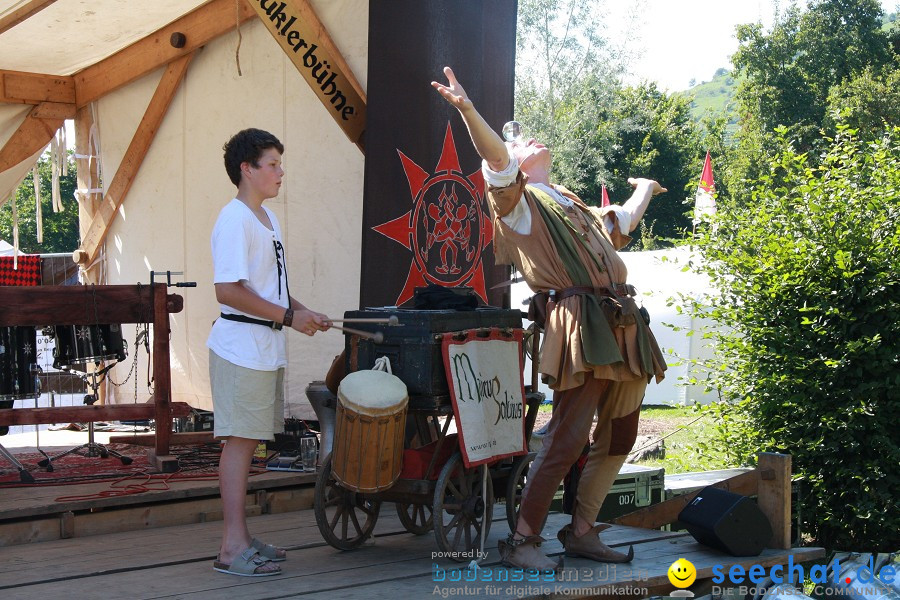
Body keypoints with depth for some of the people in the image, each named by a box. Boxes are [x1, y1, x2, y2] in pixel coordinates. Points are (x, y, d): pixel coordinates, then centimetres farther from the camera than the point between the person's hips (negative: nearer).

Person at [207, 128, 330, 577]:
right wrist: (289, 316, -18)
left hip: (267, 349, 9)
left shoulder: (266, 218, 17)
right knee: (240, 440, -7)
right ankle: (233, 547, -5)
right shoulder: (234, 220, -13)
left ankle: (241, 539, 17)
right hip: (242, 347, -9)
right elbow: (229, 291, -21)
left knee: (249, 439, 11)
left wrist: (302, 312, 10)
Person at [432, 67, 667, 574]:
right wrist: (467, 108, -29)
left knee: (618, 439, 9)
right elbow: (495, 156, -14)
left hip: (623, 327, 8)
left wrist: (644, 191, 68)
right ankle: (522, 542, -8)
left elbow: (622, 220, 49)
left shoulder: (574, 206, 29)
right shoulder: (518, 203, 6)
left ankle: (582, 533, 19)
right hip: (580, 323, -8)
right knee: (567, 439, -14)